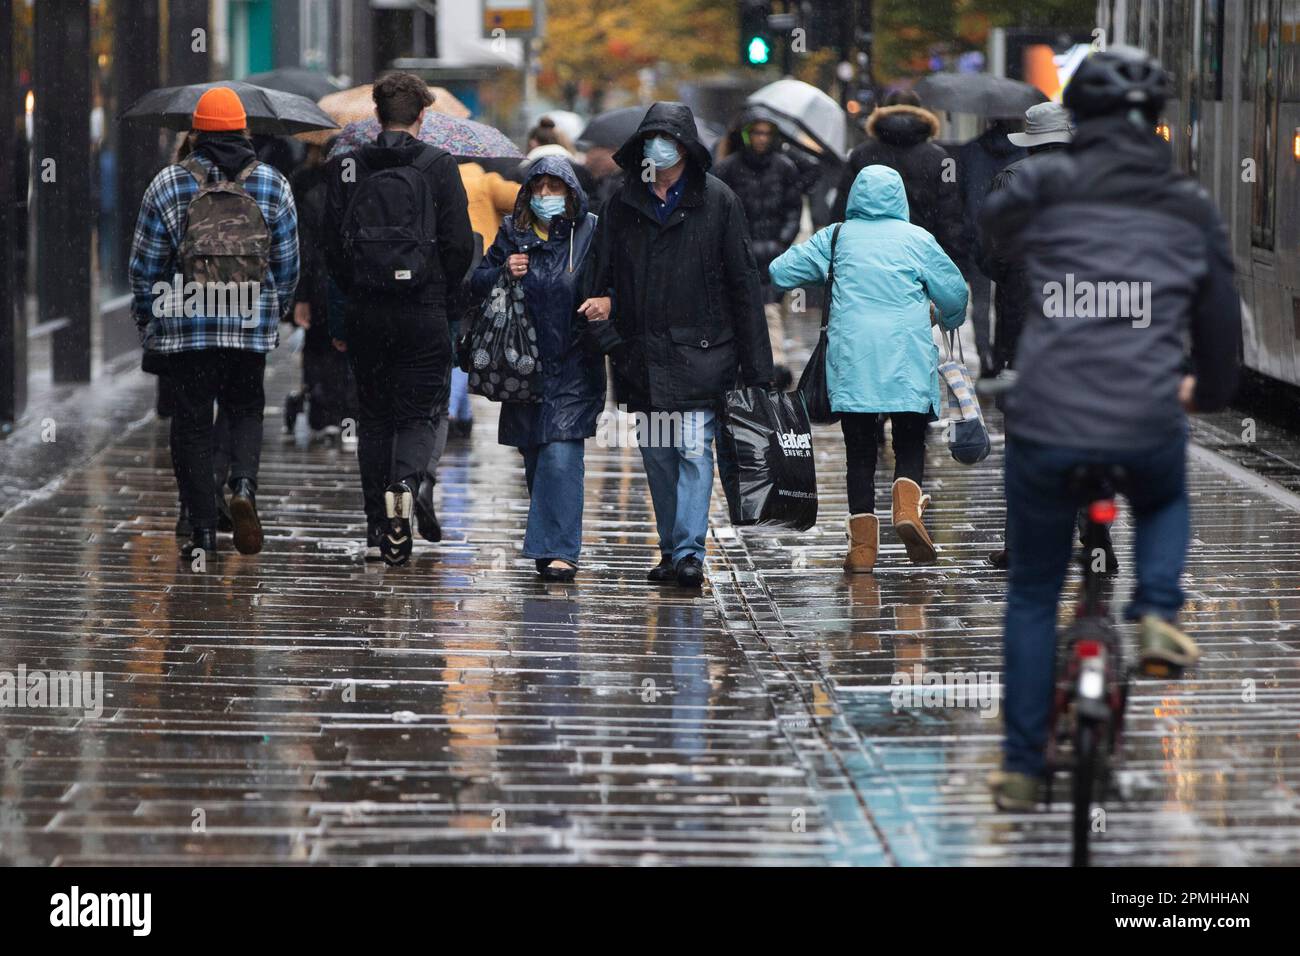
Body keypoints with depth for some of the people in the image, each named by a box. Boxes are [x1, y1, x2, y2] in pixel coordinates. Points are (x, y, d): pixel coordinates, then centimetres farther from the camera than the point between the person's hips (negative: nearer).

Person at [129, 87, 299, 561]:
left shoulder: (167, 185, -1)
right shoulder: (273, 185, 3)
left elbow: (144, 264, 2)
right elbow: (288, 262, 8)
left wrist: (147, 321, 14)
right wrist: (277, 313, 22)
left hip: (186, 324, -1)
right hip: (253, 325, 1)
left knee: (192, 420, 6)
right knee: (245, 409, 18)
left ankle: (203, 530, 3)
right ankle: (243, 484, -10)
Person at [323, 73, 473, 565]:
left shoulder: (346, 168, 2)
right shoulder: (438, 166, -4)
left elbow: (331, 245, 3)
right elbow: (460, 245, -6)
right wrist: (440, 290, 10)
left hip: (364, 313, 2)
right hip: (423, 312, -2)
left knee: (373, 415, 12)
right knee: (416, 412, 6)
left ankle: (379, 526, 11)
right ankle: (406, 481, -24)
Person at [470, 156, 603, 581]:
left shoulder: (591, 232, 0)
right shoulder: (513, 233, 9)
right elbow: (477, 283, 13)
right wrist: (504, 272, -7)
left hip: (573, 366, -4)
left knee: (561, 455, -15)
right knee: (535, 458, 9)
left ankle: (559, 550, -16)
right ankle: (548, 544, 22)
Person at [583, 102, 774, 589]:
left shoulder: (716, 200, 1)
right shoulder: (622, 206, 10)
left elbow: (743, 282, 0)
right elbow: (604, 278, 12)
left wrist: (755, 365, -4)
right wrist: (608, 335, -7)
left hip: (698, 349, -4)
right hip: (643, 356, 4)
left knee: (694, 450, -11)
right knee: (657, 455, 9)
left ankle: (690, 552, -13)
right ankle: (671, 549, 17)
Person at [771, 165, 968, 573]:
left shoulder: (835, 238, 6)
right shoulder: (917, 239, 4)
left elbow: (780, 272, 8)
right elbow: (954, 291, 9)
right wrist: (949, 321, 31)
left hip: (850, 356, 1)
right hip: (907, 358, -1)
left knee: (860, 451, 5)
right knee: (910, 444, 8)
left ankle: (863, 546, 0)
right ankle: (908, 508, -19)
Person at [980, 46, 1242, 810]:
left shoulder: (1047, 184, 0)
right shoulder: (1192, 209, 7)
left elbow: (991, 235, 21)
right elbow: (1221, 318, 17)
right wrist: (1209, 393, 37)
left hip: (1046, 423, -1)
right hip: (1147, 425, 1)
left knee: (1033, 595, 17)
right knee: (1165, 504, 37)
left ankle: (1023, 768, 18)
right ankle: (1158, 614, 10)